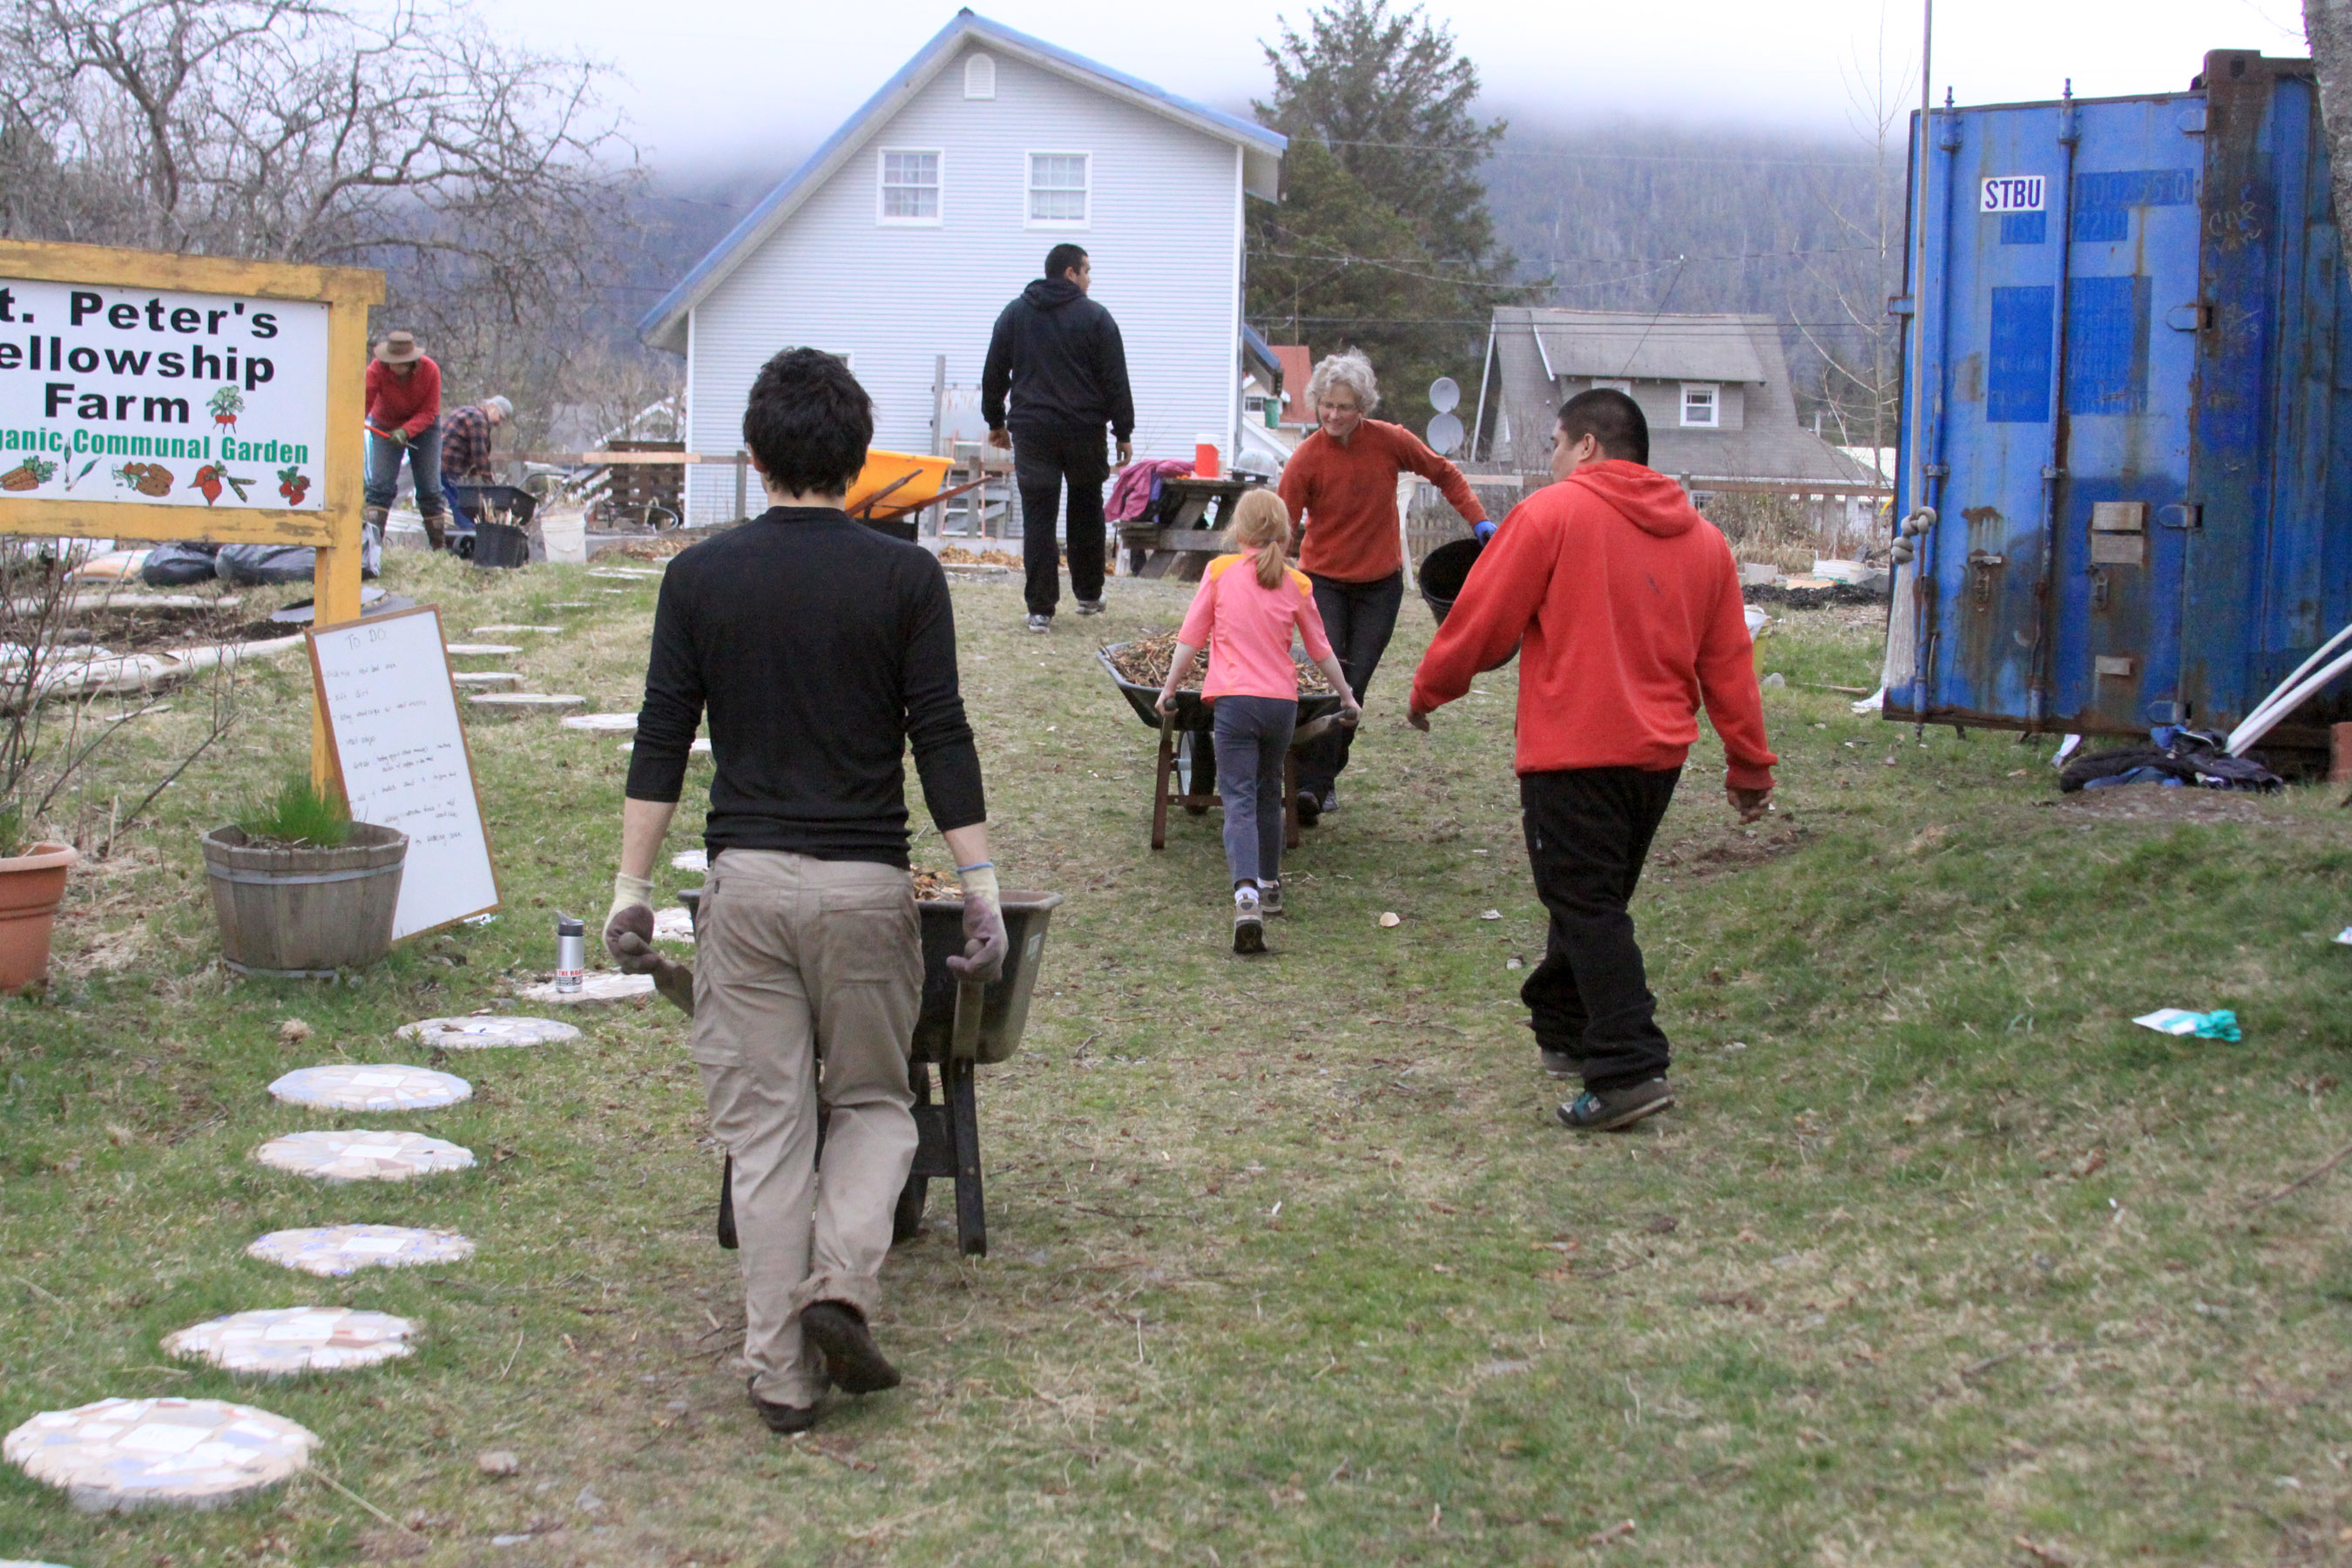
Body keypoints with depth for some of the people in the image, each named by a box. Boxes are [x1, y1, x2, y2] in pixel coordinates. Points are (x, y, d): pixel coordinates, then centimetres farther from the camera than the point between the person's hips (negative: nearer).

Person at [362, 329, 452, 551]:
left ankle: (440, 545, 8)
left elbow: (429, 413, -21)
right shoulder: (376, 370, -26)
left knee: (430, 487, 0)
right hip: (385, 427, 0)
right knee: (380, 483, -13)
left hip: (423, 427, 0)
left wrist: (406, 432, -38)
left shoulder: (430, 370, -24)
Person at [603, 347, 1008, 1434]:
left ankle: (782, 1369, 6)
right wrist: (981, 888, -2)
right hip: (865, 883, -1)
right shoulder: (904, 578, -2)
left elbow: (662, 739, 2)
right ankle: (843, 1282, -6)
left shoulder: (701, 577, 3)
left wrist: (631, 885, 7)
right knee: (873, 1100, 16)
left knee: (764, 1121, 7)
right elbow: (942, 740, -5)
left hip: (746, 878, 1)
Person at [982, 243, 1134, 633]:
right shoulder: (1094, 316, -2)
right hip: (1084, 432, -1)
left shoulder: (1015, 314, 8)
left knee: (1038, 518, 0)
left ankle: (1041, 608, -5)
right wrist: (1123, 432, 2)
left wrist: (996, 421, 22)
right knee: (1086, 513, 16)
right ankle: (1089, 595, 26)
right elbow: (1115, 380, -4)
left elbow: (994, 374, 12)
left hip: (1032, 431, 1)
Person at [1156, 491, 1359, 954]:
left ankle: (1246, 893, -29)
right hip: (1283, 702, 3)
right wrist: (1346, 696, 29)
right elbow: (1321, 649, 15)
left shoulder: (1220, 572, 0)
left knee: (1238, 799, -9)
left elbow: (1190, 637, 2)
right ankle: (1269, 885, 33)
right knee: (1269, 793, 22)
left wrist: (1169, 688, 14)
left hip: (1234, 700, -3)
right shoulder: (1297, 585, 6)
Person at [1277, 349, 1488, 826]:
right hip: (1324, 580, -2)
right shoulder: (1307, 459, -15)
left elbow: (1444, 474, 6)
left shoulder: (1389, 441, -10)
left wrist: (1478, 520, -2)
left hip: (1380, 584, 2)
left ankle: (1325, 776, 12)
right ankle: (1312, 785, -15)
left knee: (1354, 685, 1)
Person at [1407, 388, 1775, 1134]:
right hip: (1659, 755, 7)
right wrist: (1750, 765, 18)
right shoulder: (1701, 538, 12)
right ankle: (1563, 1029, 35)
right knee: (1597, 901, 21)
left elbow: (1482, 621, -5)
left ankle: (1630, 1070, -14)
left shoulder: (1551, 514, -7)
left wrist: (1429, 691, 11)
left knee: (1588, 910, -6)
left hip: (1573, 753, -7)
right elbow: (1728, 661, 13)